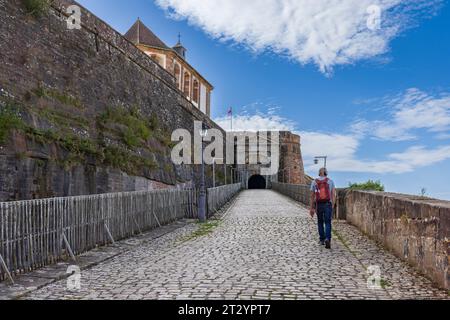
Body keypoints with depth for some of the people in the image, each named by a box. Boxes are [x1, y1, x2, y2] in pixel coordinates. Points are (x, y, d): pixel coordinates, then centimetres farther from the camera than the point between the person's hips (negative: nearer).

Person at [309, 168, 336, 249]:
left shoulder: (314, 182, 4)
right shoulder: (330, 181, 3)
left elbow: (312, 196, 4)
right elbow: (333, 195, -2)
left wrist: (312, 208, 8)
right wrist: (333, 206, 5)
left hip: (318, 205, 1)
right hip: (328, 204, -1)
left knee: (320, 222, 18)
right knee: (328, 223, 1)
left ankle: (322, 240, 24)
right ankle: (327, 239, -20)